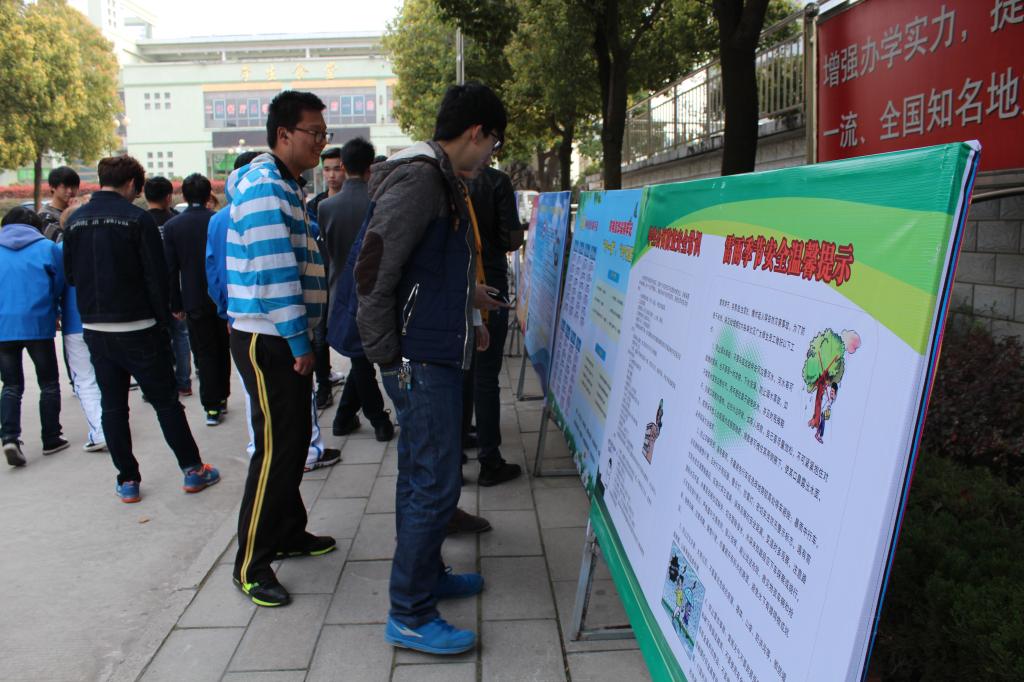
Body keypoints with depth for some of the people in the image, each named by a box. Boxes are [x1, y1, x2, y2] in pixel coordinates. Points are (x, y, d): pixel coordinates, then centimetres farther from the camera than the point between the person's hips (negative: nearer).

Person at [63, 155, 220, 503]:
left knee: (112, 406, 10)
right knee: (165, 400, 5)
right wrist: (163, 319, -4)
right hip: (137, 328, -4)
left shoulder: (75, 220, 5)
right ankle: (192, 469, 12)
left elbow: (70, 274, 12)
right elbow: (156, 275, -12)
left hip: (94, 329, 5)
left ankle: (127, 481, 15)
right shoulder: (137, 218, -10)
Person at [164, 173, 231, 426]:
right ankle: (222, 398, 25)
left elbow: (171, 269, -3)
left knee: (204, 353, 5)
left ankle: (212, 406, 4)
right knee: (222, 349, 16)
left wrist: (176, 304, 4)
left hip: (195, 302, -1)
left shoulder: (171, 226, -4)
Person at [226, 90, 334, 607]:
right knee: (276, 448, -6)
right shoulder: (264, 187, -14)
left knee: (293, 441, 17)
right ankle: (250, 564, 6)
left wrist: (306, 337, 18)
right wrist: (300, 342, -18)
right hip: (267, 338, -10)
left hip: (288, 338, 10)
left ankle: (289, 533, 32)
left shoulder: (287, 186, 18)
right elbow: (274, 271, -21)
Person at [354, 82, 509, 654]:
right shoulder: (419, 177, -16)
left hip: (435, 355, 10)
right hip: (422, 359, -10)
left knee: (423, 477, 19)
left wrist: (465, 311, 21)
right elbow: (374, 269, -21)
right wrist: (386, 350, -16)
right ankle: (410, 616, 8)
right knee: (435, 484, -4)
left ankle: (428, 574, 35)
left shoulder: (440, 179, 16)